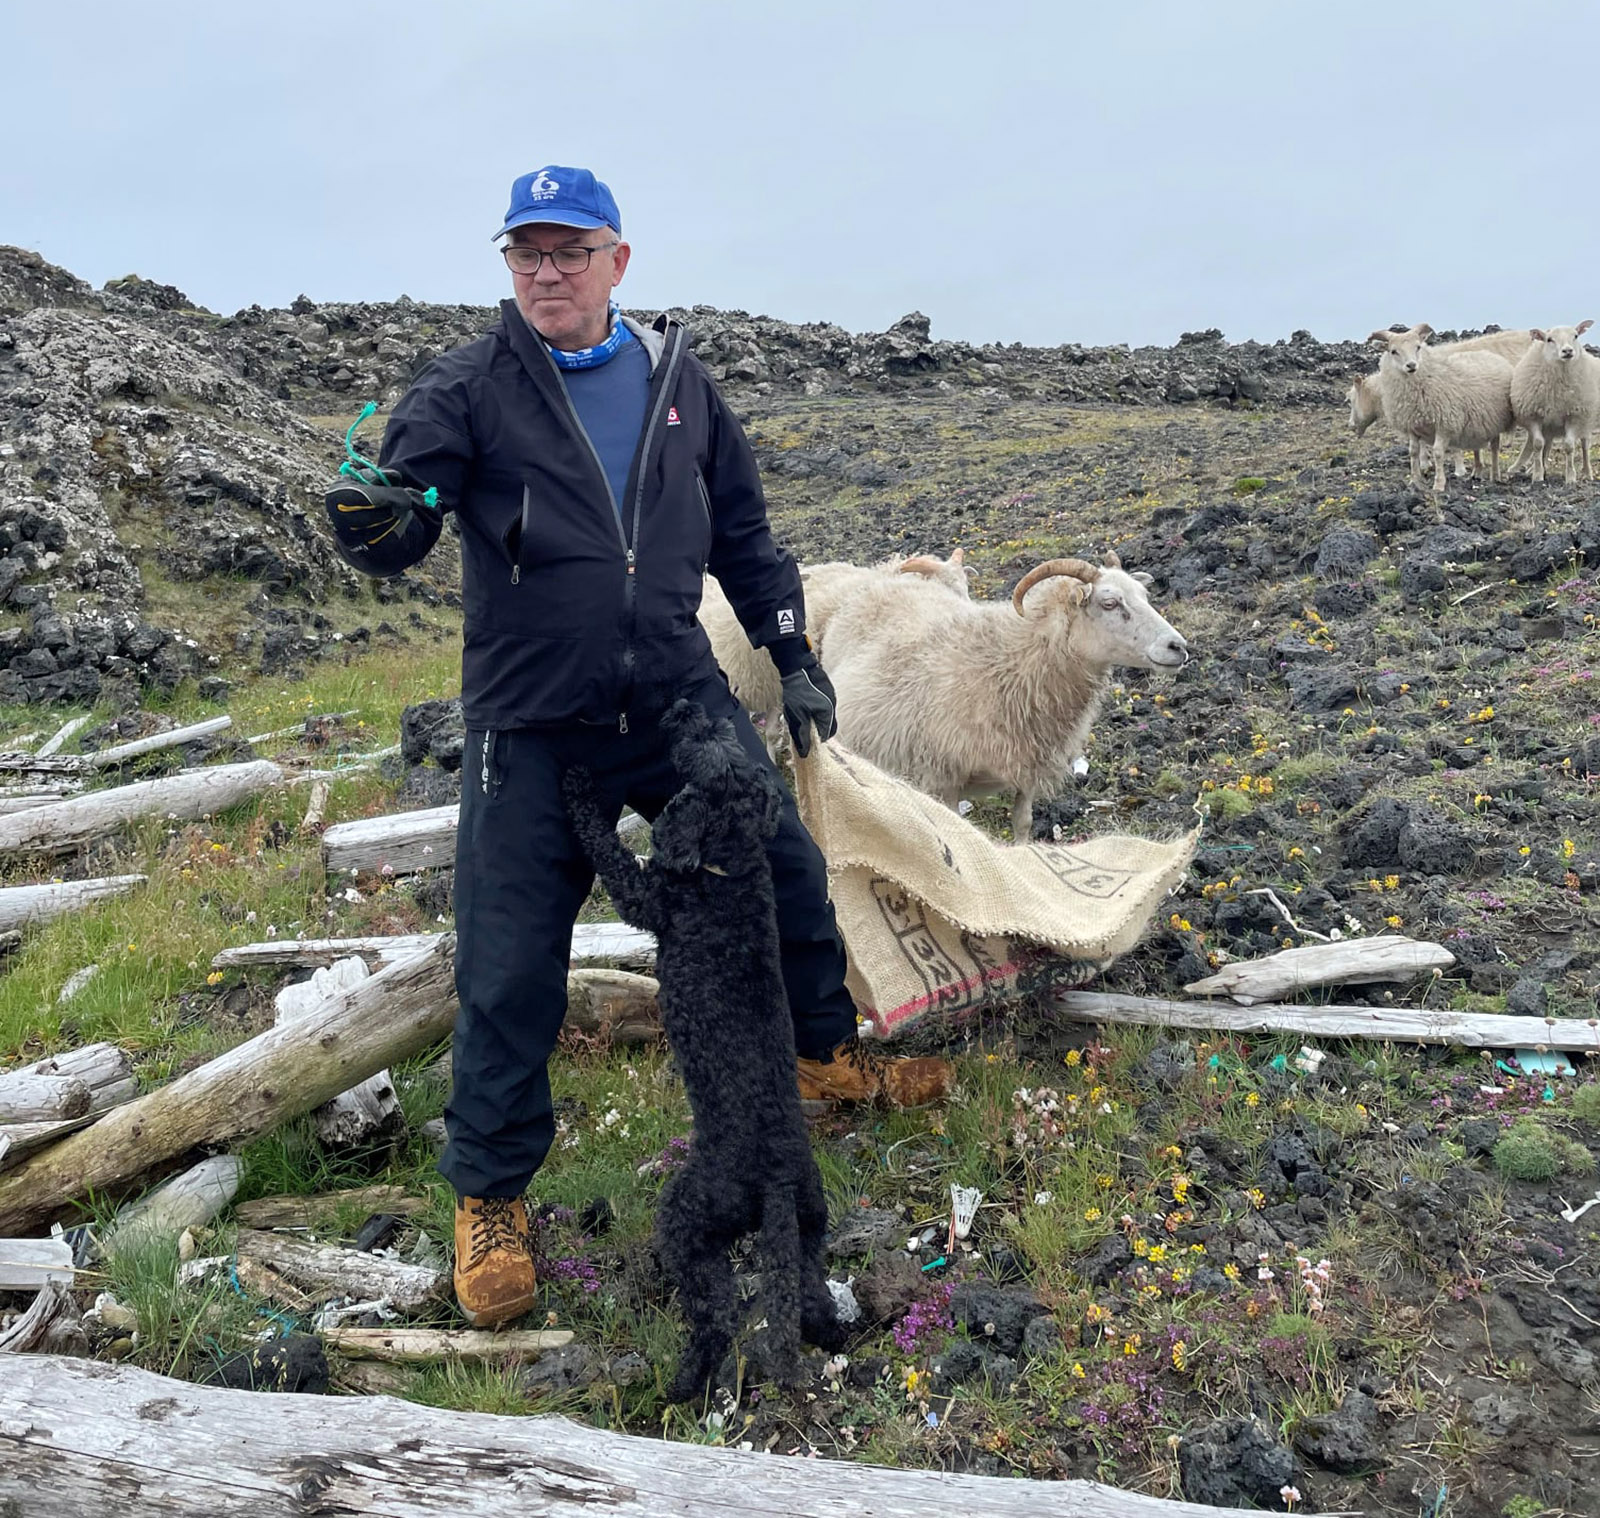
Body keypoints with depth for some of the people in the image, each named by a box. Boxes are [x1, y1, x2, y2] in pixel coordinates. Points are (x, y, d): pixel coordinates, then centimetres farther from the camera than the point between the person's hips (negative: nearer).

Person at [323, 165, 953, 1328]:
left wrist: (793, 654, 12)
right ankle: (490, 1197, 22)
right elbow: (404, 518, -16)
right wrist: (378, 523, -40)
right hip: (532, 734, -3)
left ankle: (825, 1053, 41)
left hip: (681, 701, 3)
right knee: (509, 972, 0)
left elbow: (741, 529, 13)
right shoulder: (468, 391, -5)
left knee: (785, 872, 13)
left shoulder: (676, 378, 6)